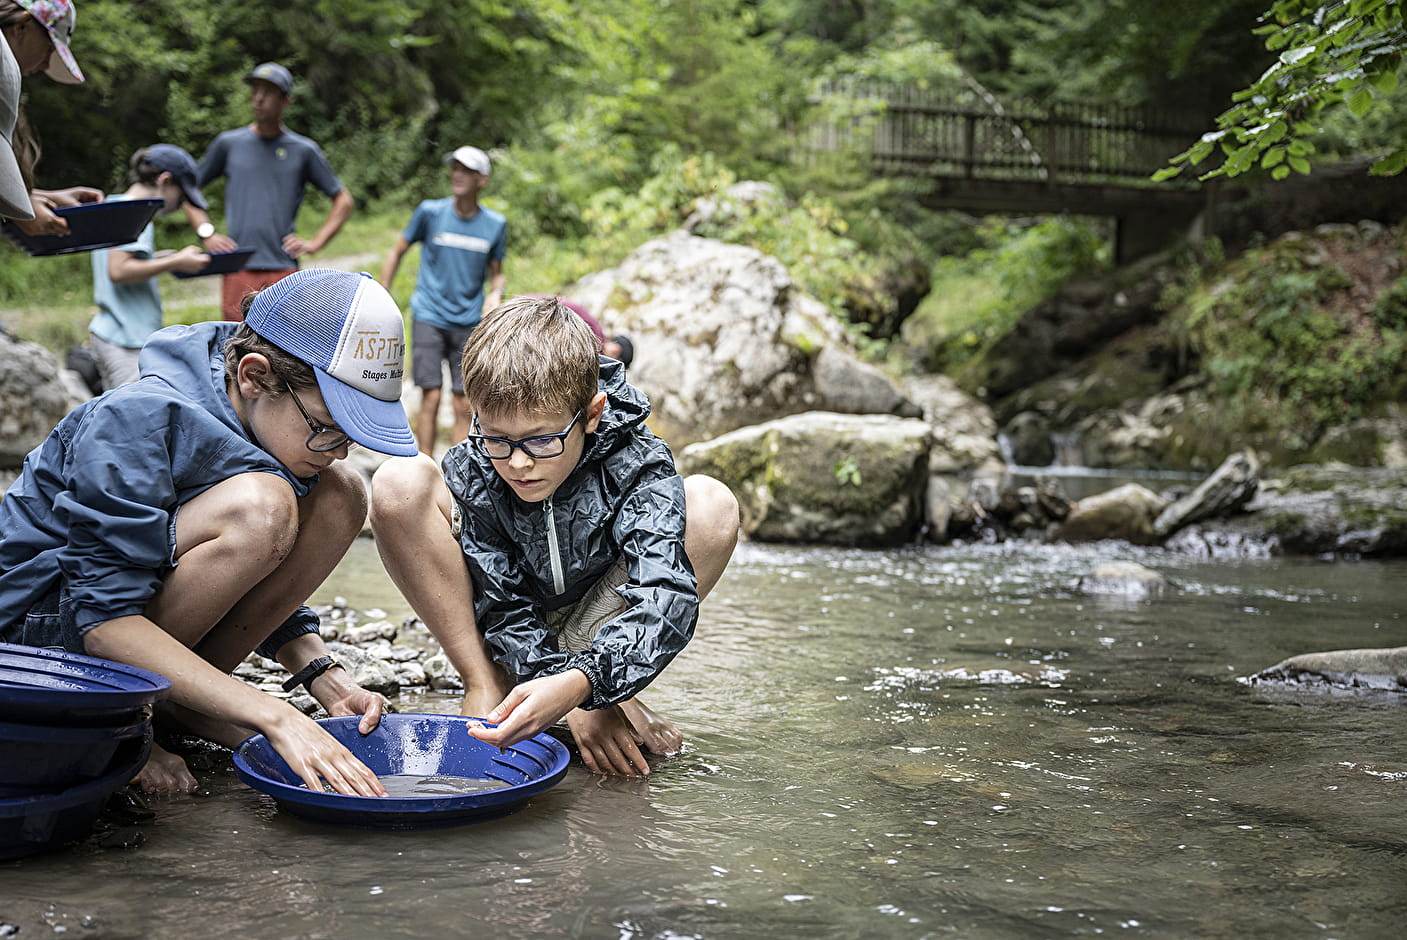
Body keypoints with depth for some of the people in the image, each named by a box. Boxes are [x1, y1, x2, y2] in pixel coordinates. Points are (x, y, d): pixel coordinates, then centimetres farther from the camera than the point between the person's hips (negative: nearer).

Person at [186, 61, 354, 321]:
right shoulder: (229, 144, 9)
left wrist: (315, 243, 1)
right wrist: (206, 233, 4)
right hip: (238, 269, 1)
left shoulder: (303, 150, 7)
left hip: (284, 270, -1)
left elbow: (343, 201, 13)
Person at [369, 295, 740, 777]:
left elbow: (666, 597, -37)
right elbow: (507, 610, -21)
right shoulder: (469, 471, -21)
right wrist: (575, 703, -35)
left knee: (712, 505, -25)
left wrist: (579, 683, -54)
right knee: (400, 483, -25)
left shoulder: (637, 466, -24)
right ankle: (486, 689, -16)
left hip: (598, 626, 0)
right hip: (500, 631, 1)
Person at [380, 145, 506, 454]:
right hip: (428, 317, -2)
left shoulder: (495, 225, 2)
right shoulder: (430, 212, -4)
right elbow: (398, 251, 7)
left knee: (462, 405, 1)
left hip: (469, 322, 2)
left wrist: (495, 295, -11)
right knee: (430, 397, -8)